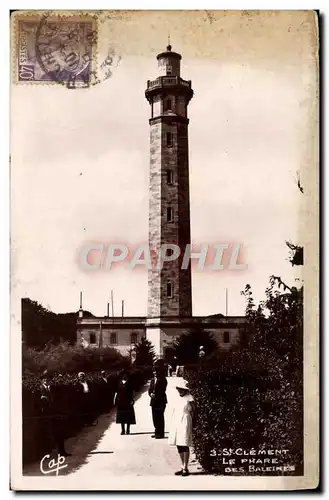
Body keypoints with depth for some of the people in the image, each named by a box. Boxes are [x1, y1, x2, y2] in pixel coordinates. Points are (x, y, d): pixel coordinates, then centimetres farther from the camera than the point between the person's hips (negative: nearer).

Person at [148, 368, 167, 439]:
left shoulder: (162, 379, -4)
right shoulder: (153, 380, 17)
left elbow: (162, 390, -11)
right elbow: (150, 389, 16)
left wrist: (155, 395, -14)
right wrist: (151, 394, -4)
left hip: (160, 401, -7)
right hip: (154, 401, 7)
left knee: (160, 417, -6)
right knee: (155, 417, 7)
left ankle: (161, 433, -3)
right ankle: (157, 432, 14)